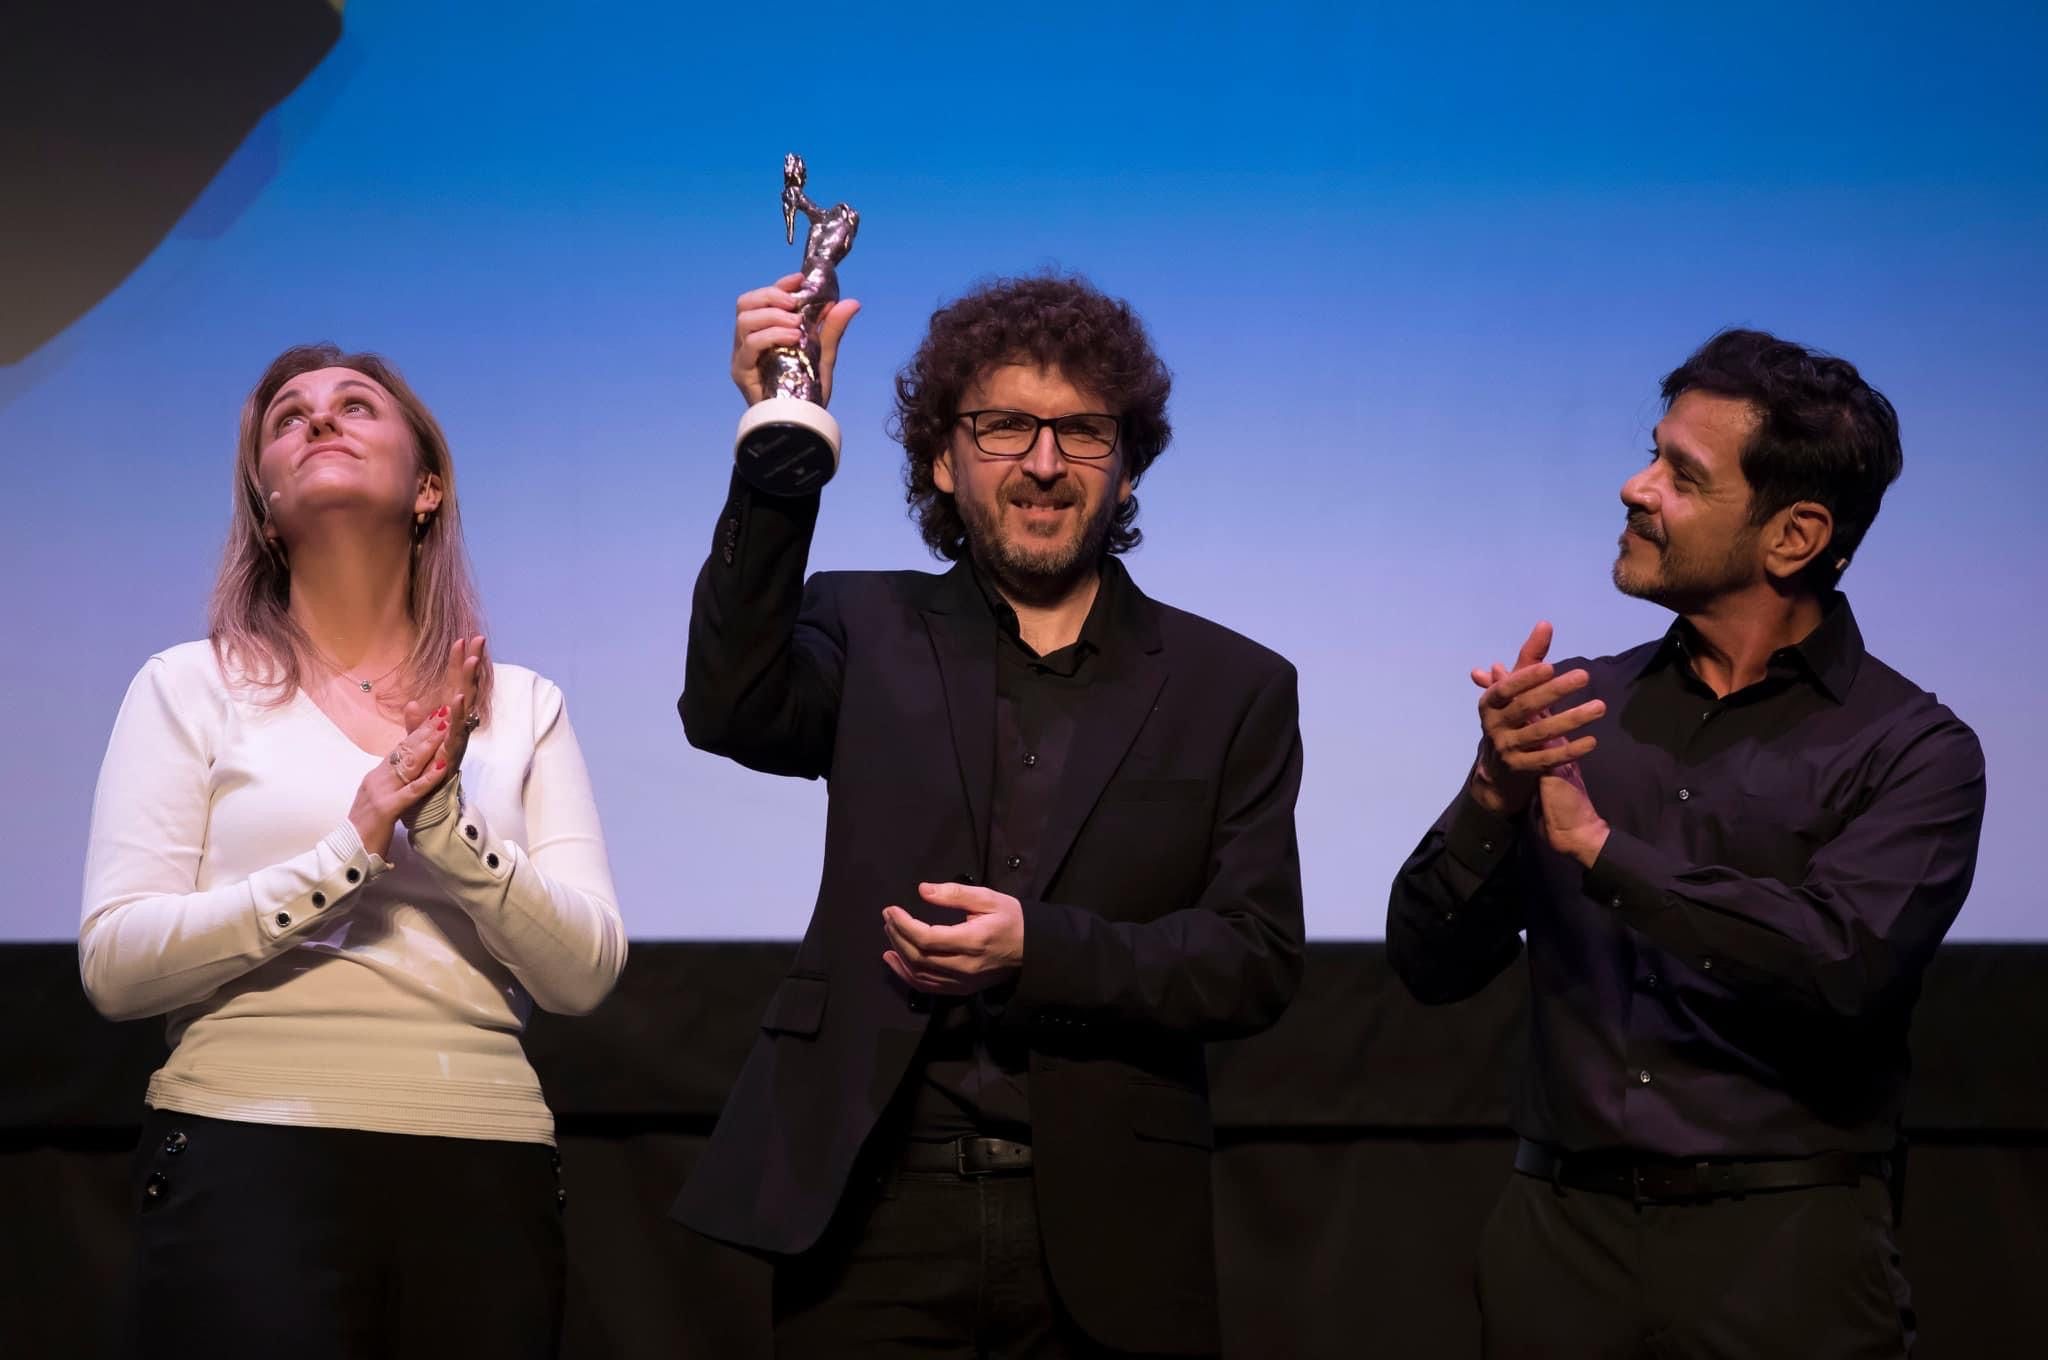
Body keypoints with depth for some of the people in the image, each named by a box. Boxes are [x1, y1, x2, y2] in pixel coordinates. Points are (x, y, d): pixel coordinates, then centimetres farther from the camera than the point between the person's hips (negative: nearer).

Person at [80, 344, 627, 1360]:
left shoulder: (522, 706, 9)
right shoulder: (193, 687, 4)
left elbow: (585, 971, 0)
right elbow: (115, 965, -5)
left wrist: (446, 826, -15)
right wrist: (351, 850, -15)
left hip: (486, 1176, 2)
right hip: (251, 1165, -2)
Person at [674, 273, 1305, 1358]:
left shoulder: (1233, 687, 7)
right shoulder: (868, 630, 8)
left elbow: (1258, 961, 0)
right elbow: (733, 708, -13)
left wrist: (1040, 949, -16)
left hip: (1109, 1242, 0)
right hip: (872, 1219, 0)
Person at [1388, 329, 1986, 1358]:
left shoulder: (1911, 750, -6)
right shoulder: (1583, 710, 5)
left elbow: (1843, 965, -22)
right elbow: (1431, 962, 1)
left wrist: (1600, 846, -20)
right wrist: (1493, 797, -17)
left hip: (1781, 1252, -4)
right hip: (1564, 1232, 4)